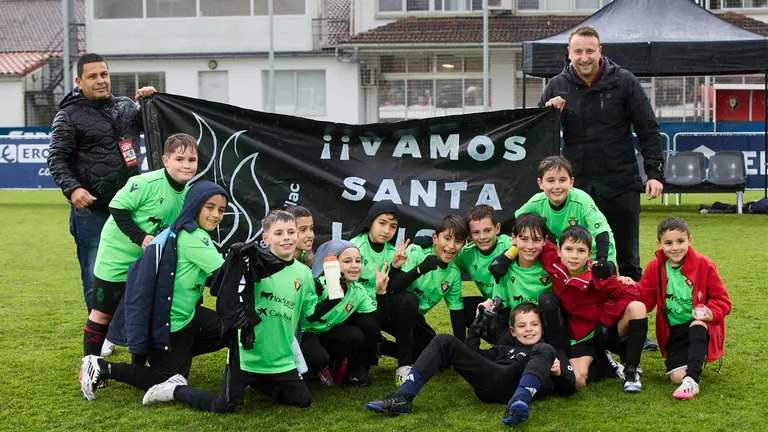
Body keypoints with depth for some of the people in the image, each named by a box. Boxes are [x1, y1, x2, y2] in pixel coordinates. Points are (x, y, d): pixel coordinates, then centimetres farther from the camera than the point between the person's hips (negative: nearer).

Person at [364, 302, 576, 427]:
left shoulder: (551, 353, 28)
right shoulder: (505, 349, 38)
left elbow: (569, 389, 17)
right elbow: (469, 354, 31)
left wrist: (559, 373, -4)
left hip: (522, 386, -4)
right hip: (491, 383, 4)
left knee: (545, 351, -28)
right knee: (444, 341, -2)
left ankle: (518, 403, -56)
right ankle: (404, 397, -21)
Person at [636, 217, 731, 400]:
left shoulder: (704, 265, -6)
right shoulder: (655, 267, 2)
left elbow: (722, 300, -4)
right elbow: (645, 299, 5)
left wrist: (711, 314, -25)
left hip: (701, 325, -2)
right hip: (672, 331, 2)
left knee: (697, 326, -40)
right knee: (677, 376, -18)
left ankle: (692, 380, -38)